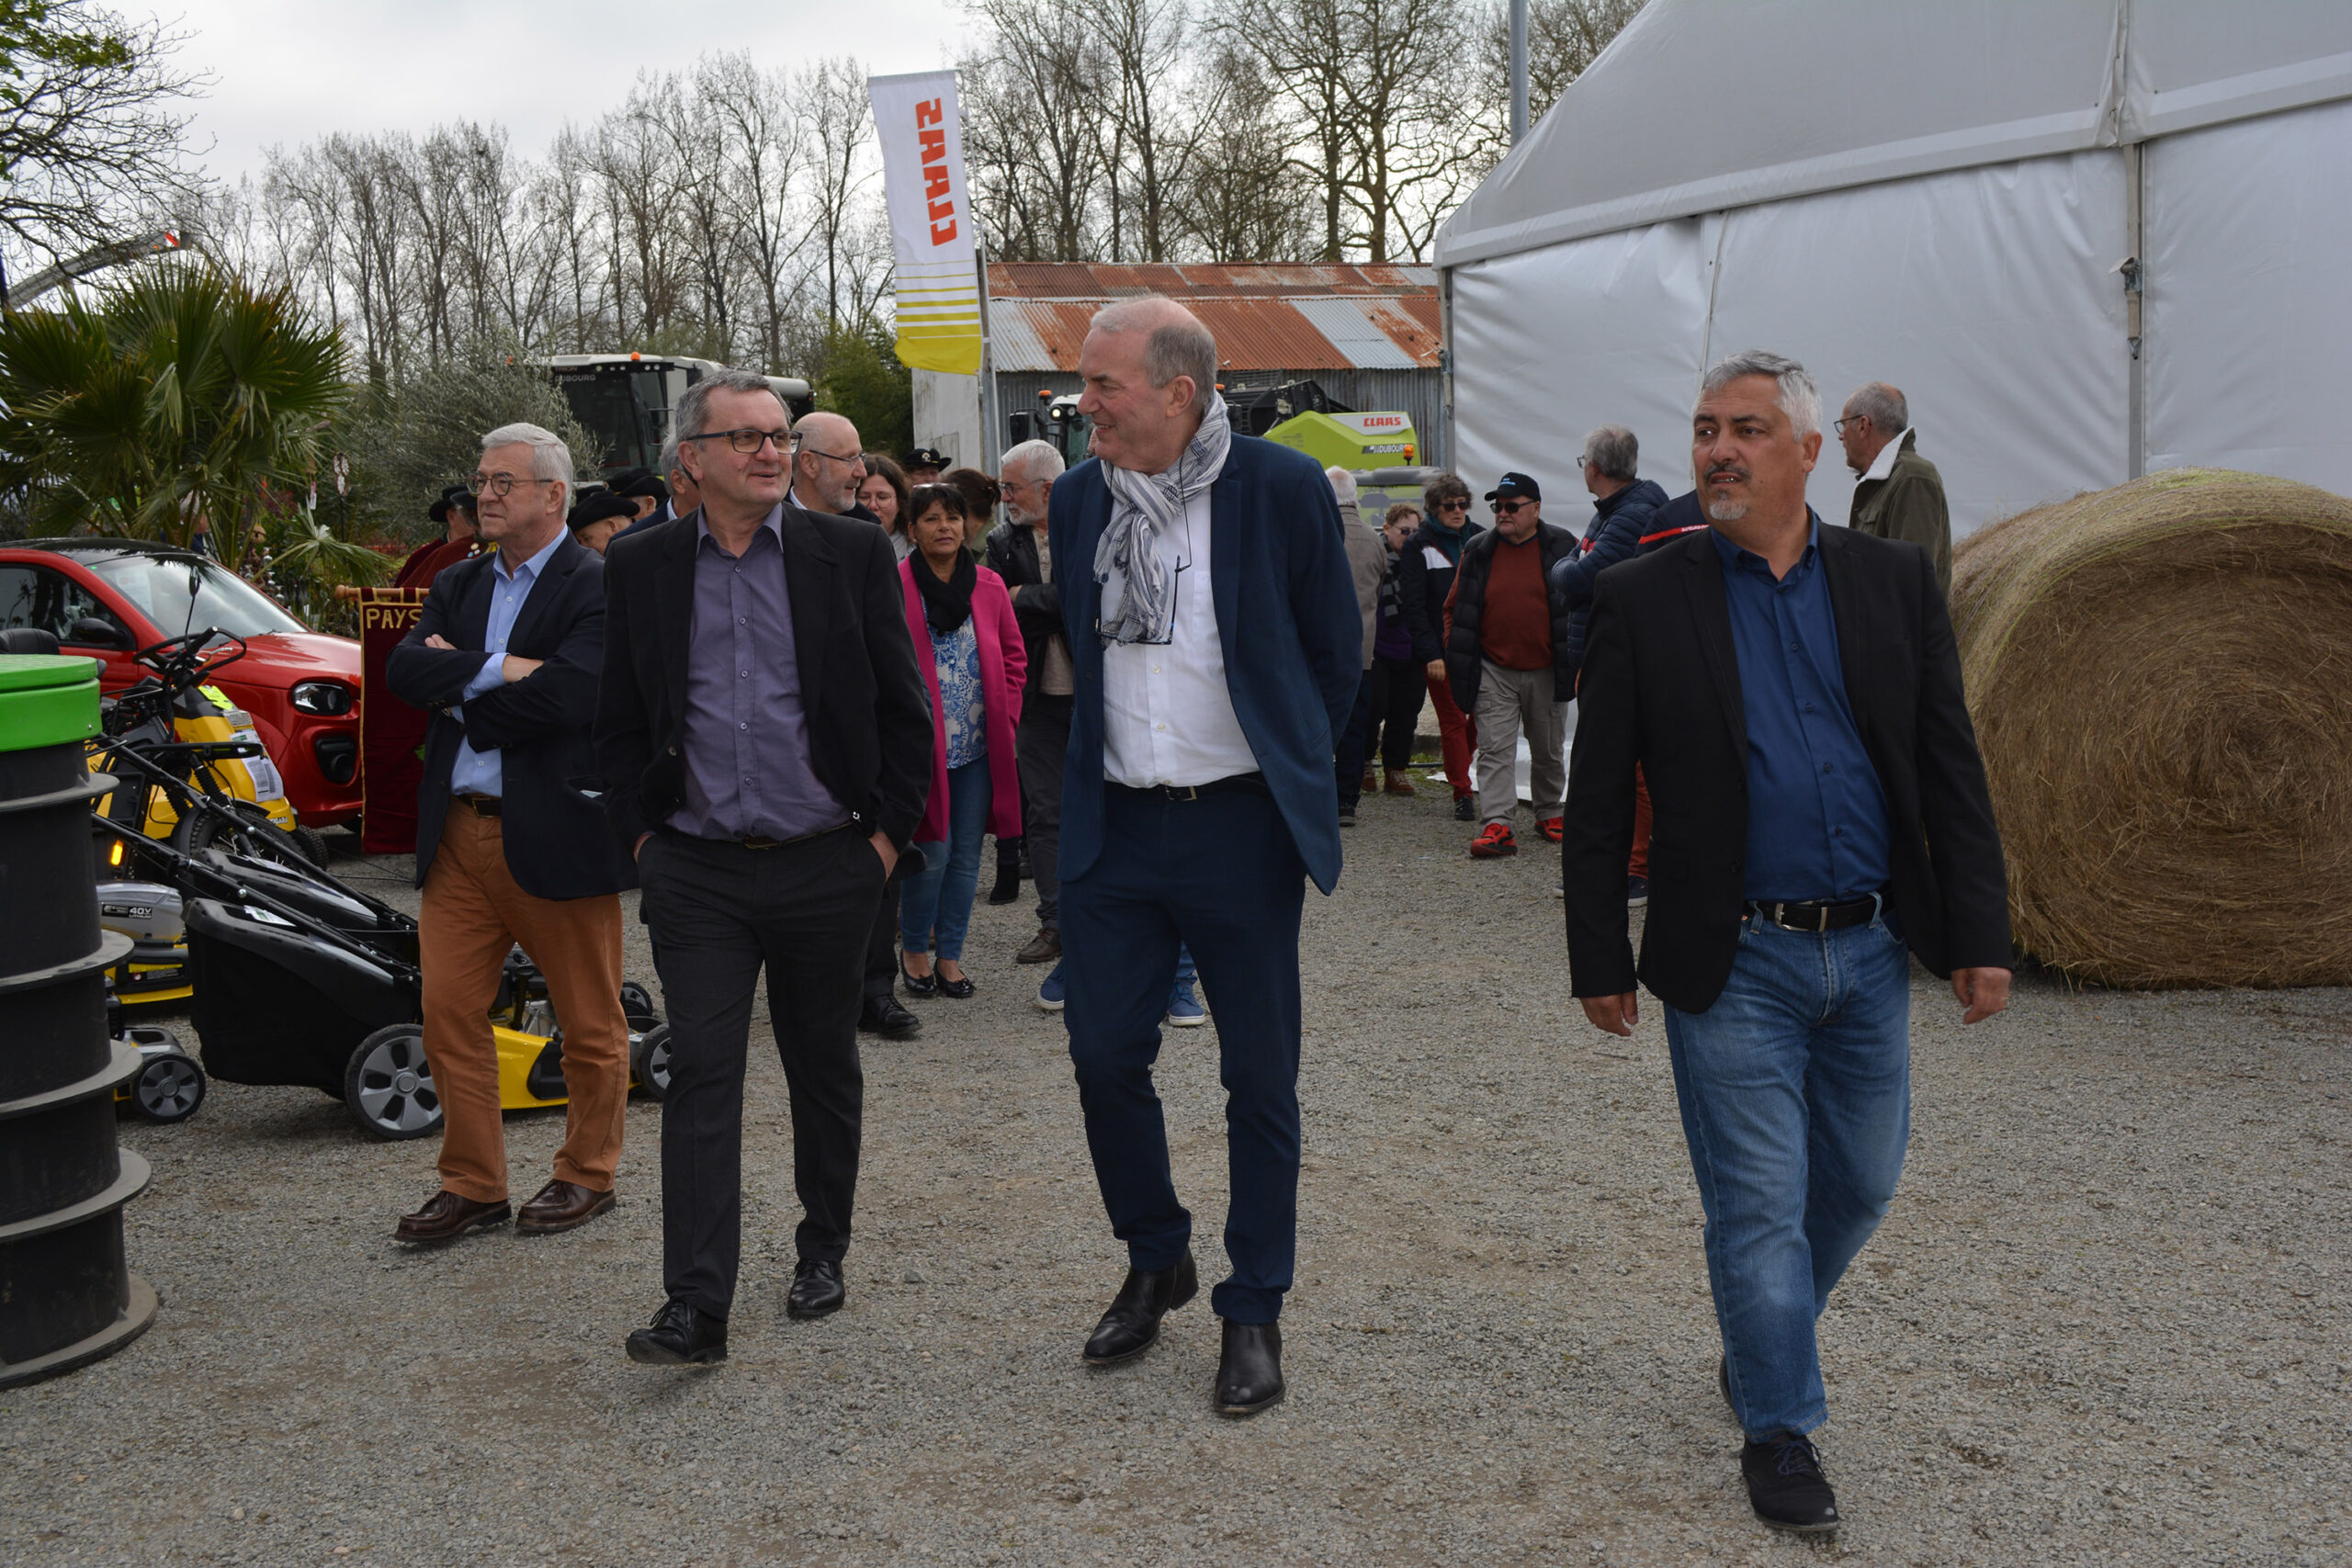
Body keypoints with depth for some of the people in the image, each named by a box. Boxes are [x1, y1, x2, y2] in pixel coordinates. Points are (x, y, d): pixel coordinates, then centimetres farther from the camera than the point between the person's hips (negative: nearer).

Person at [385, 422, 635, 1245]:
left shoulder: (598, 588, -8)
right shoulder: (458, 585, 14)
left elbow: (561, 698, -21)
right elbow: (403, 668, -1)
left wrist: (457, 692, -8)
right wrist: (493, 670, -16)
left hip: (556, 834, -6)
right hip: (459, 833, 6)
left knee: (589, 1021, 7)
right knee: (448, 1010, 6)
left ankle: (586, 1175, 24)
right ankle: (472, 1184, 19)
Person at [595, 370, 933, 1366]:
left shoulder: (852, 554, 0)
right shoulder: (640, 567, 4)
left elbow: (904, 710, 3)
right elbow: (618, 722, 9)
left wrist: (888, 834, -2)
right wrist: (641, 837, 2)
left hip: (825, 866, 0)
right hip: (696, 874, 0)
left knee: (824, 1069, 13)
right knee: (701, 1077, -5)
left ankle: (822, 1250, 31)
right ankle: (696, 1304, -3)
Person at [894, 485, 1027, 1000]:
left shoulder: (989, 586, 9)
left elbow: (1014, 655, 15)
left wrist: (1006, 716, 5)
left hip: (980, 744, 4)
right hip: (923, 741, -4)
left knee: (966, 854, 7)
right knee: (933, 851, -6)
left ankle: (949, 954, 19)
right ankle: (913, 948, 16)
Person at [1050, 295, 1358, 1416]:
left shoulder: (1281, 488, -8)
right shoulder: (1079, 497, 5)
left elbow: (1335, 650, 2)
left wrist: (1287, 770, 7)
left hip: (1240, 828, -4)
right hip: (1114, 827, 4)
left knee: (1260, 1079, 5)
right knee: (1104, 1054, 7)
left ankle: (1253, 1312, 19)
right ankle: (1155, 1260, 31)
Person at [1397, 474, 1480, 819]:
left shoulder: (1480, 539, 11)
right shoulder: (1419, 545, -1)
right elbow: (1413, 605, -6)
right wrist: (1430, 653, -14)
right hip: (1440, 650, -4)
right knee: (1452, 719, 0)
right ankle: (1462, 794, 7)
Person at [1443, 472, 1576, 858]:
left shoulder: (1562, 548, -1)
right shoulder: (1478, 551, 4)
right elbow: (1454, 609, 10)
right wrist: (1453, 660, 5)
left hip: (1547, 673, 0)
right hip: (1494, 672, 0)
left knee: (1548, 751, 13)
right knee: (1495, 750, -8)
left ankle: (1548, 813, 30)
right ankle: (1496, 825, -12)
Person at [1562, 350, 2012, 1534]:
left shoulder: (1893, 580, 4)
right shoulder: (1642, 601, -3)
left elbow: (1950, 767, 4)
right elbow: (1597, 800, -1)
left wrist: (1980, 934, -1)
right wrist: (1599, 959, -2)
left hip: (1870, 950, 3)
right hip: (1732, 963, -3)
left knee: (1859, 1184, 15)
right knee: (1759, 1206, 2)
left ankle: (1758, 1346, 40)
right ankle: (1779, 1428, 20)